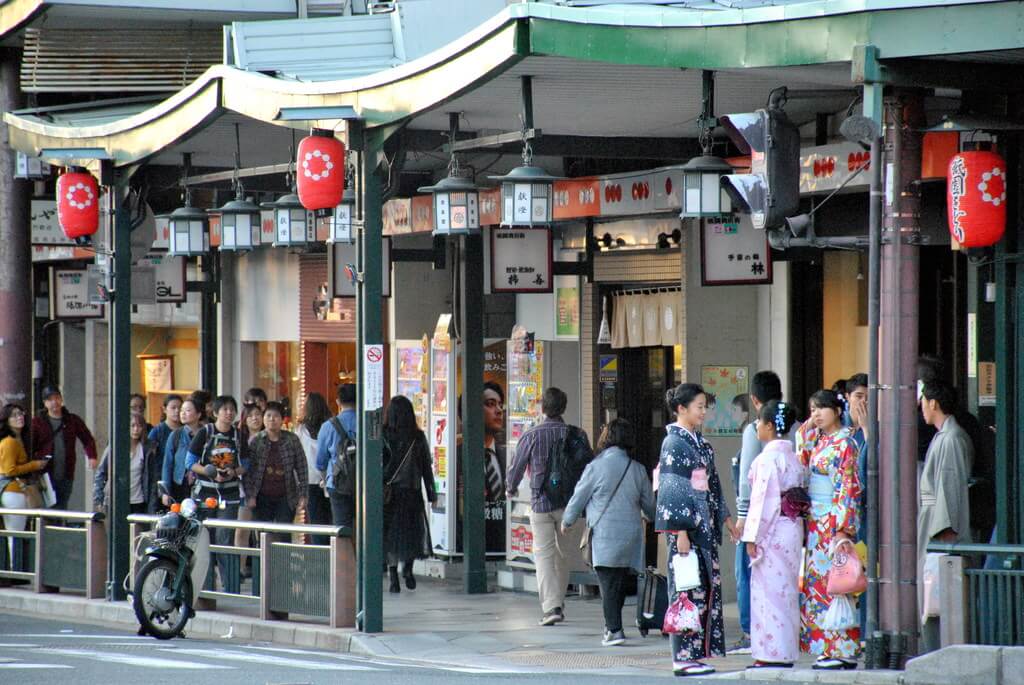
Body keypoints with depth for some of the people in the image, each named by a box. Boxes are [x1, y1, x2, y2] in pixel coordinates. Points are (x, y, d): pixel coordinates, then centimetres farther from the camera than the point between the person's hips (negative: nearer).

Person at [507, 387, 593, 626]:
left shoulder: (531, 436, -7)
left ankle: (551, 607, -16)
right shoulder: (577, 435, -1)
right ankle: (558, 604, 24)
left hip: (541, 502, -3)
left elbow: (516, 469, 3)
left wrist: (511, 489, 24)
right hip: (569, 504, 3)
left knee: (544, 555, -3)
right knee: (562, 554, 16)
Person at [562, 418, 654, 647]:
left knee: (608, 583, -6)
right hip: (631, 533, 4)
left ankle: (614, 629, -15)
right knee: (621, 583, 14)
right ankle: (612, 626, 23)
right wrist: (651, 518, 40)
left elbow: (579, 498, 0)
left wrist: (567, 521, 18)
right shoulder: (638, 469, 5)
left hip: (605, 535, -4)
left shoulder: (596, 467, -8)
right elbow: (649, 504, 16)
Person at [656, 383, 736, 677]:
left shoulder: (699, 441, 15)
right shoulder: (674, 443, -10)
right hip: (684, 523, -9)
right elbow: (672, 490, -15)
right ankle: (684, 657, -4)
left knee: (708, 586, 7)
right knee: (688, 588, -7)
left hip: (704, 523, 9)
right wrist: (680, 532, -19)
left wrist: (725, 516, 23)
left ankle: (697, 652, 11)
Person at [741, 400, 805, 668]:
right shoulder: (792, 456, 12)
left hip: (773, 530, -9)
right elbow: (800, 497, 14)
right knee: (787, 590, 12)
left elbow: (764, 499, -17)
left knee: (769, 589, -5)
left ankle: (773, 653, -6)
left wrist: (752, 536, -14)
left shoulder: (768, 457, -14)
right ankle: (786, 652, 15)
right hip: (794, 527, 9)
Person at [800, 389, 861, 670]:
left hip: (835, 522, -8)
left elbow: (850, 487, -14)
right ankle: (828, 649, 9)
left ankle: (844, 651, -5)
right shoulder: (817, 442, 15)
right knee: (818, 581, 6)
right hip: (815, 522, 8)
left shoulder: (845, 443, -9)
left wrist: (843, 527, -17)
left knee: (834, 582, -8)